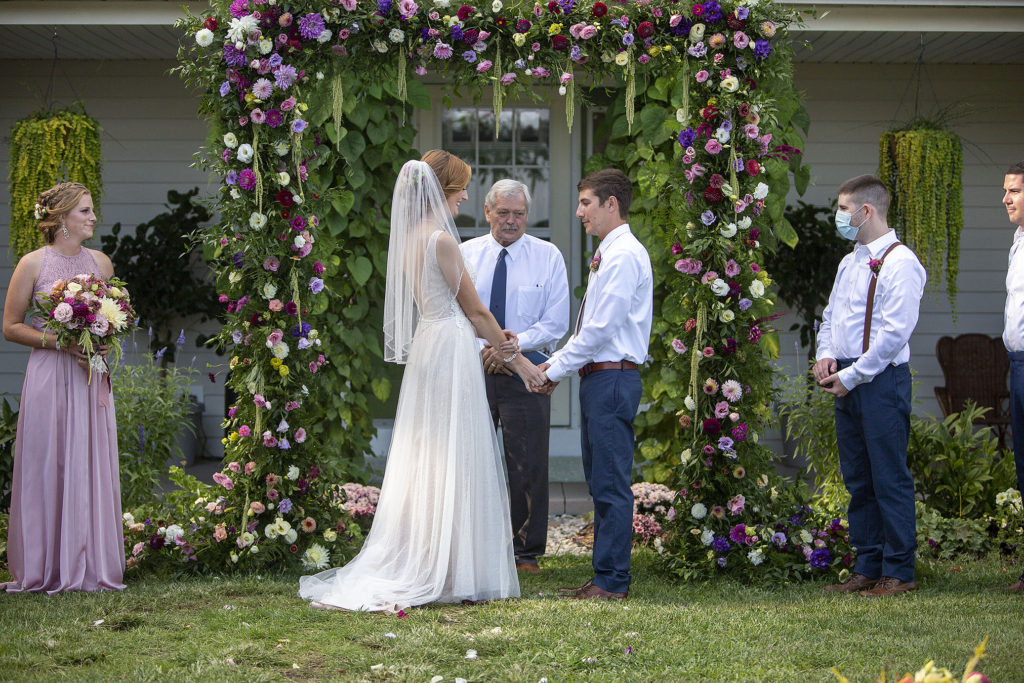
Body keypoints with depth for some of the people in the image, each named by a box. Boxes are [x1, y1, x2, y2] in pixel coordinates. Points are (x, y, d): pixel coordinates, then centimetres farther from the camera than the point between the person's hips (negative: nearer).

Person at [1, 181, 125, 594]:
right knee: (47, 468, -2)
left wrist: (104, 345, -1)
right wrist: (60, 342, -13)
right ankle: (46, 570, 4)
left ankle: (90, 567, 9)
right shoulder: (33, 264, -3)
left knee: (92, 467, 3)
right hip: (49, 377, -4)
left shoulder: (100, 262, 10)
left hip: (91, 378, 4)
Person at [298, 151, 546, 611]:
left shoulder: (410, 238, 11)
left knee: (426, 461, 12)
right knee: (454, 463, -4)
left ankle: (412, 565, 16)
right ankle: (454, 572, 0)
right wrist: (514, 355, 1)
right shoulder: (442, 239, -15)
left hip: (425, 348, 9)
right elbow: (474, 308, -8)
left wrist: (493, 339, 20)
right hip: (451, 350, -9)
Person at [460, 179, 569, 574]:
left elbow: (556, 323, -3)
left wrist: (513, 346, -15)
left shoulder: (547, 257, 2)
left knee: (527, 465, 1)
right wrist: (483, 350, -12)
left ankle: (526, 553, 11)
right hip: (471, 369, 2)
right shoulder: (465, 255, 6)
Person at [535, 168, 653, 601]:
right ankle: (604, 577, 18)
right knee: (600, 484, 12)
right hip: (597, 378, 10)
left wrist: (555, 370, -11)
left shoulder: (624, 256, -13)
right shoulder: (608, 256, 19)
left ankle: (612, 582, -4)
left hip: (612, 378, -10)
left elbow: (601, 327, -18)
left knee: (611, 484, -7)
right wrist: (558, 361, 11)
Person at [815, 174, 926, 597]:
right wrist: (826, 355, 4)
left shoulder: (899, 262, -11)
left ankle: (899, 573, 1)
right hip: (847, 382, 9)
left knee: (890, 479, -5)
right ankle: (867, 567, 18)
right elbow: (831, 316, 24)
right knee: (857, 479, 11)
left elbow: (895, 332, -17)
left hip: (881, 380, -9)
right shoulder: (850, 263, 17)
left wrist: (851, 376, -14)